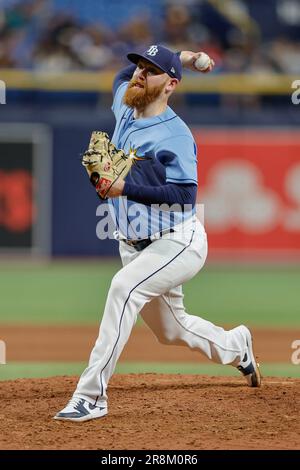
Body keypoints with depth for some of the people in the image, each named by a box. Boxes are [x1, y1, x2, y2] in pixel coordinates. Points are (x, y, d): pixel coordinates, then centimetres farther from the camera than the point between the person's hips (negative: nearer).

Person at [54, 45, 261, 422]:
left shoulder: (175, 136, -19)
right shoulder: (124, 109, 4)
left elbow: (185, 196, -25)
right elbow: (124, 77, 26)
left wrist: (127, 188, -33)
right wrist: (179, 58, 16)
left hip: (178, 243, -9)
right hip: (135, 246, 9)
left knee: (125, 286, -34)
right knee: (171, 330, 21)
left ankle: (91, 395, -36)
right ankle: (237, 346, 51)